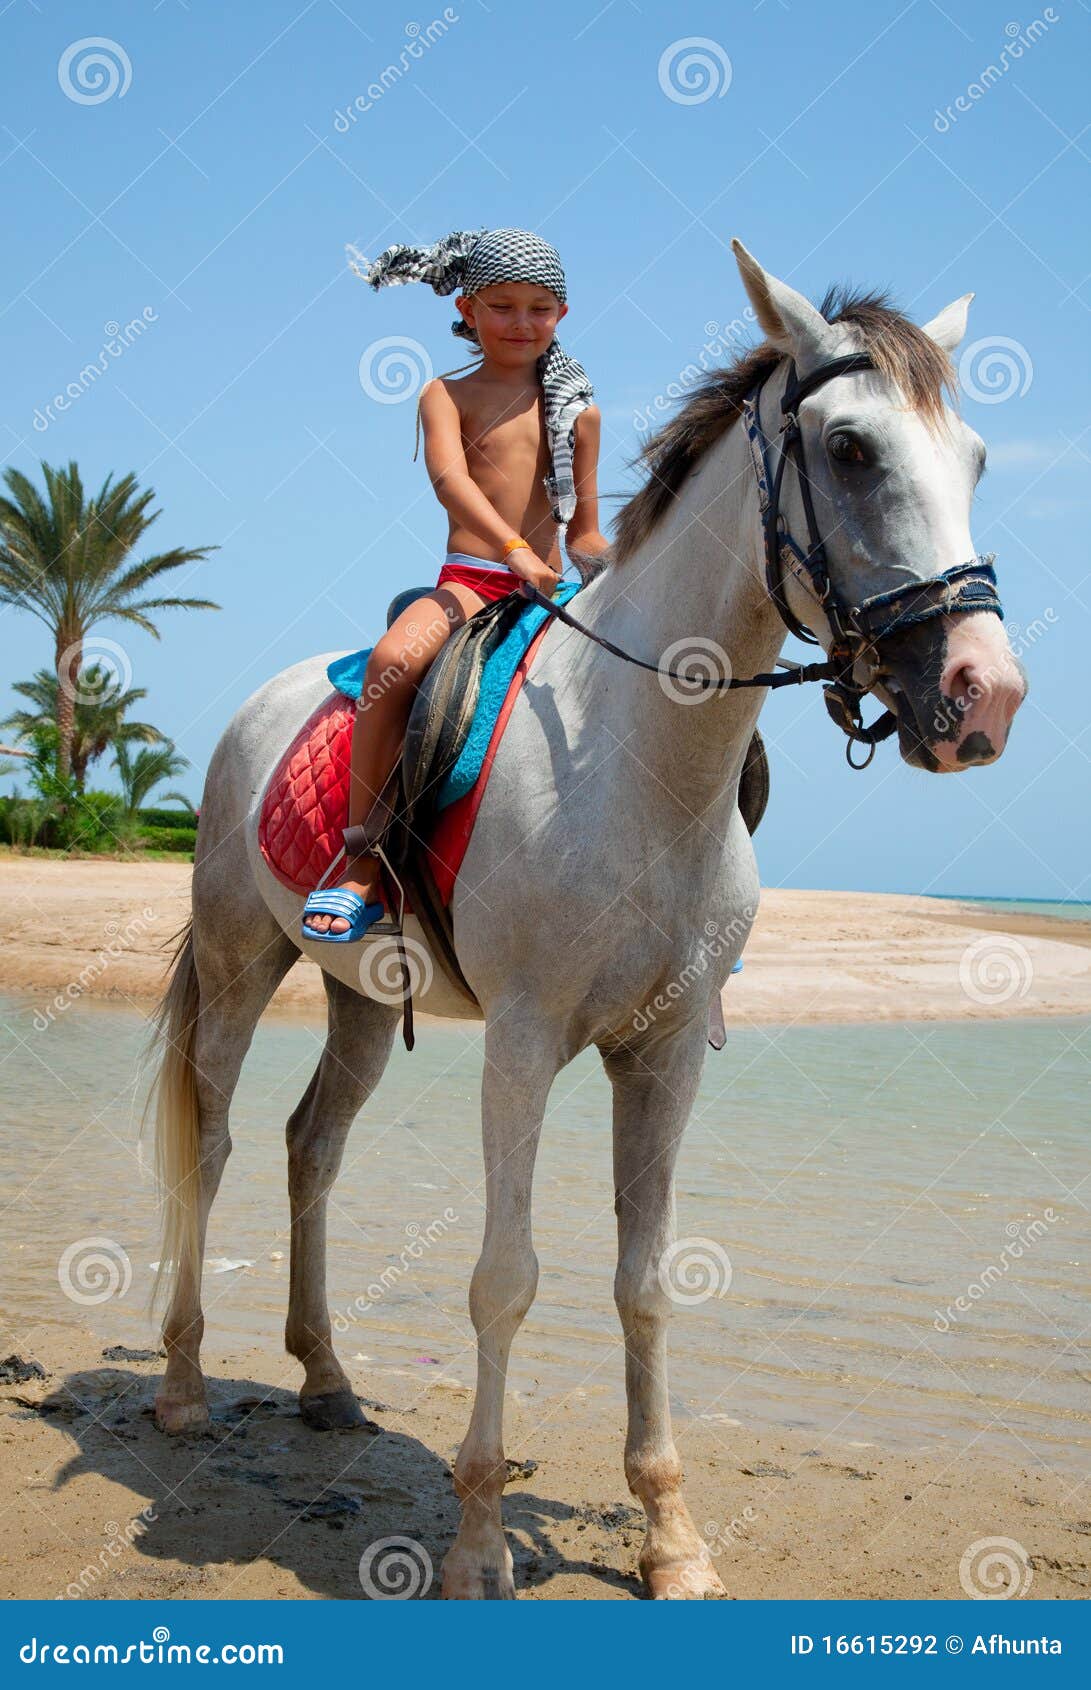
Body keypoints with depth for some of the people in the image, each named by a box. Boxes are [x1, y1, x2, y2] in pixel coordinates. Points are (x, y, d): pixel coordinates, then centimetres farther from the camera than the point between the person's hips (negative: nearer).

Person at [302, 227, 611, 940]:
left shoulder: (578, 410, 17)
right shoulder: (447, 395, 7)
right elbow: (451, 476, -13)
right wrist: (514, 548, -29)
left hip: (550, 586, 3)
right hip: (468, 580, -3)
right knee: (394, 657, -33)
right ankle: (362, 865, -26)